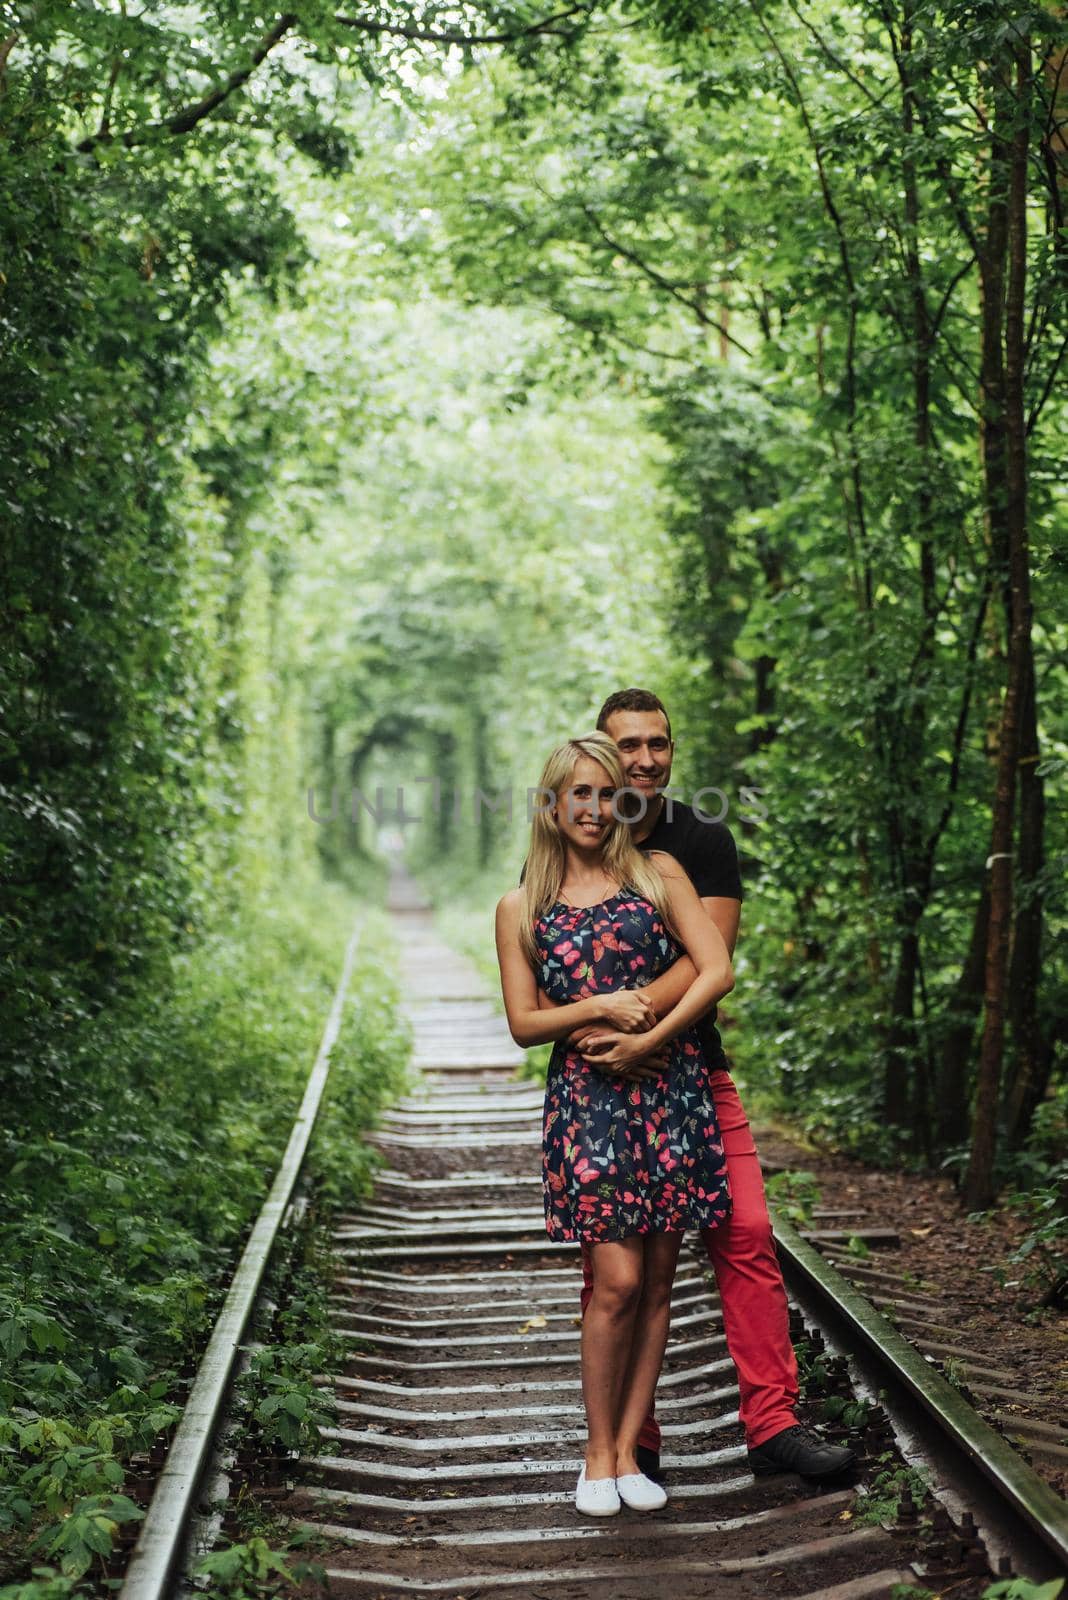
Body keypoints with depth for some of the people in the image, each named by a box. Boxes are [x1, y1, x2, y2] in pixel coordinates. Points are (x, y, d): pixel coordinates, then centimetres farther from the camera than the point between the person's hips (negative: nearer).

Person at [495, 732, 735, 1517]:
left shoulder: (657, 873, 8)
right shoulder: (521, 908, 8)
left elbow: (717, 969, 0)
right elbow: (524, 1023, 6)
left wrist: (649, 1036, -11)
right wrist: (600, 1008, -10)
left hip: (672, 1091, 2)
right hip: (587, 1099, -1)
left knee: (656, 1280, 4)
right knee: (618, 1280, -7)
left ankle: (628, 1450, 15)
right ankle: (599, 1454, 9)